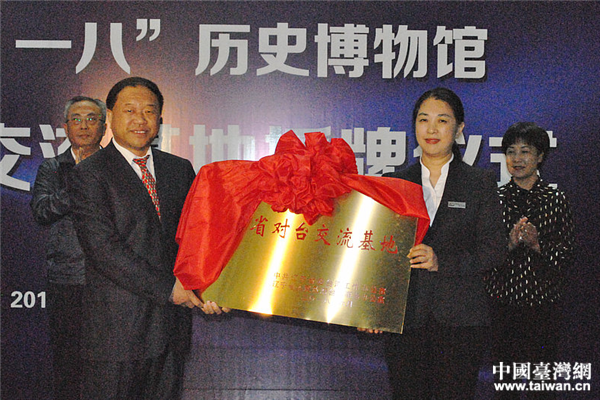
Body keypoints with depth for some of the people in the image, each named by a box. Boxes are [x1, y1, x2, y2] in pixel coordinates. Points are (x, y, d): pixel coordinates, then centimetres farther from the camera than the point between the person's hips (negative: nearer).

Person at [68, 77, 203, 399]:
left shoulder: (180, 169, 12)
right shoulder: (89, 174, -5)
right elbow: (102, 247, -15)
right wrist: (167, 287, -16)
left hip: (172, 324, 5)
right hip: (117, 326, -4)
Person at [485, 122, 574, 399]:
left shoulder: (556, 200, 2)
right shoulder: (495, 199, 3)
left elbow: (566, 257, 2)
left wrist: (537, 244, -15)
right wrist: (510, 244, -15)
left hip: (544, 302, 0)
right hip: (502, 299, 0)